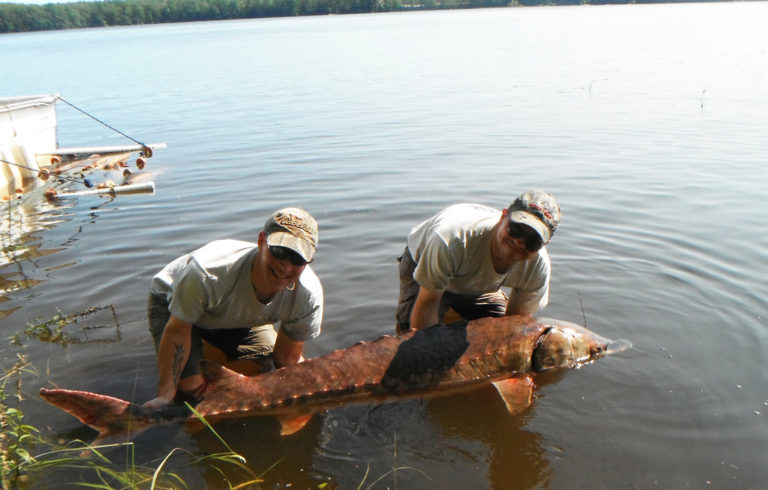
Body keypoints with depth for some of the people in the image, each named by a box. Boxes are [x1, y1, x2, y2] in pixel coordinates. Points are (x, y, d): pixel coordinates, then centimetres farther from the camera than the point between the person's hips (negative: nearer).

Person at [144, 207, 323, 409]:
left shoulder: (308, 295, -31)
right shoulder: (207, 273, -44)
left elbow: (288, 358, -17)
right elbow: (177, 331, -29)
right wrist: (165, 393, -28)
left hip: (239, 315, 4)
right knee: (191, 386, -22)